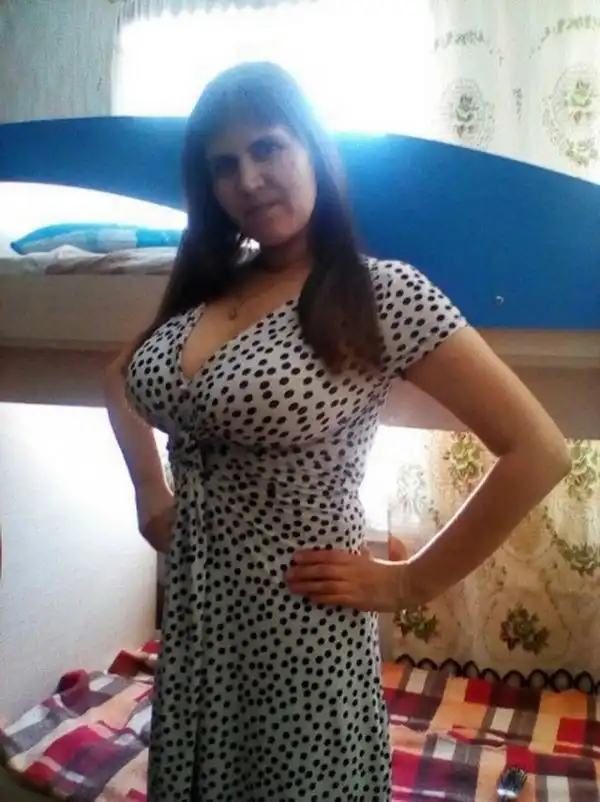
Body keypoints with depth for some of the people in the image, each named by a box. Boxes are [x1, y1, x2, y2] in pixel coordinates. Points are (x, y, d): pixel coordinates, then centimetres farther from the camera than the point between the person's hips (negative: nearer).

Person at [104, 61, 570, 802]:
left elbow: (538, 452, -17)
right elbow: (120, 381, 21)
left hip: (301, 629, -6)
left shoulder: (382, 293, -15)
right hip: (189, 616, 6)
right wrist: (150, 492, 8)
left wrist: (411, 582, -13)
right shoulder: (202, 286, 3)